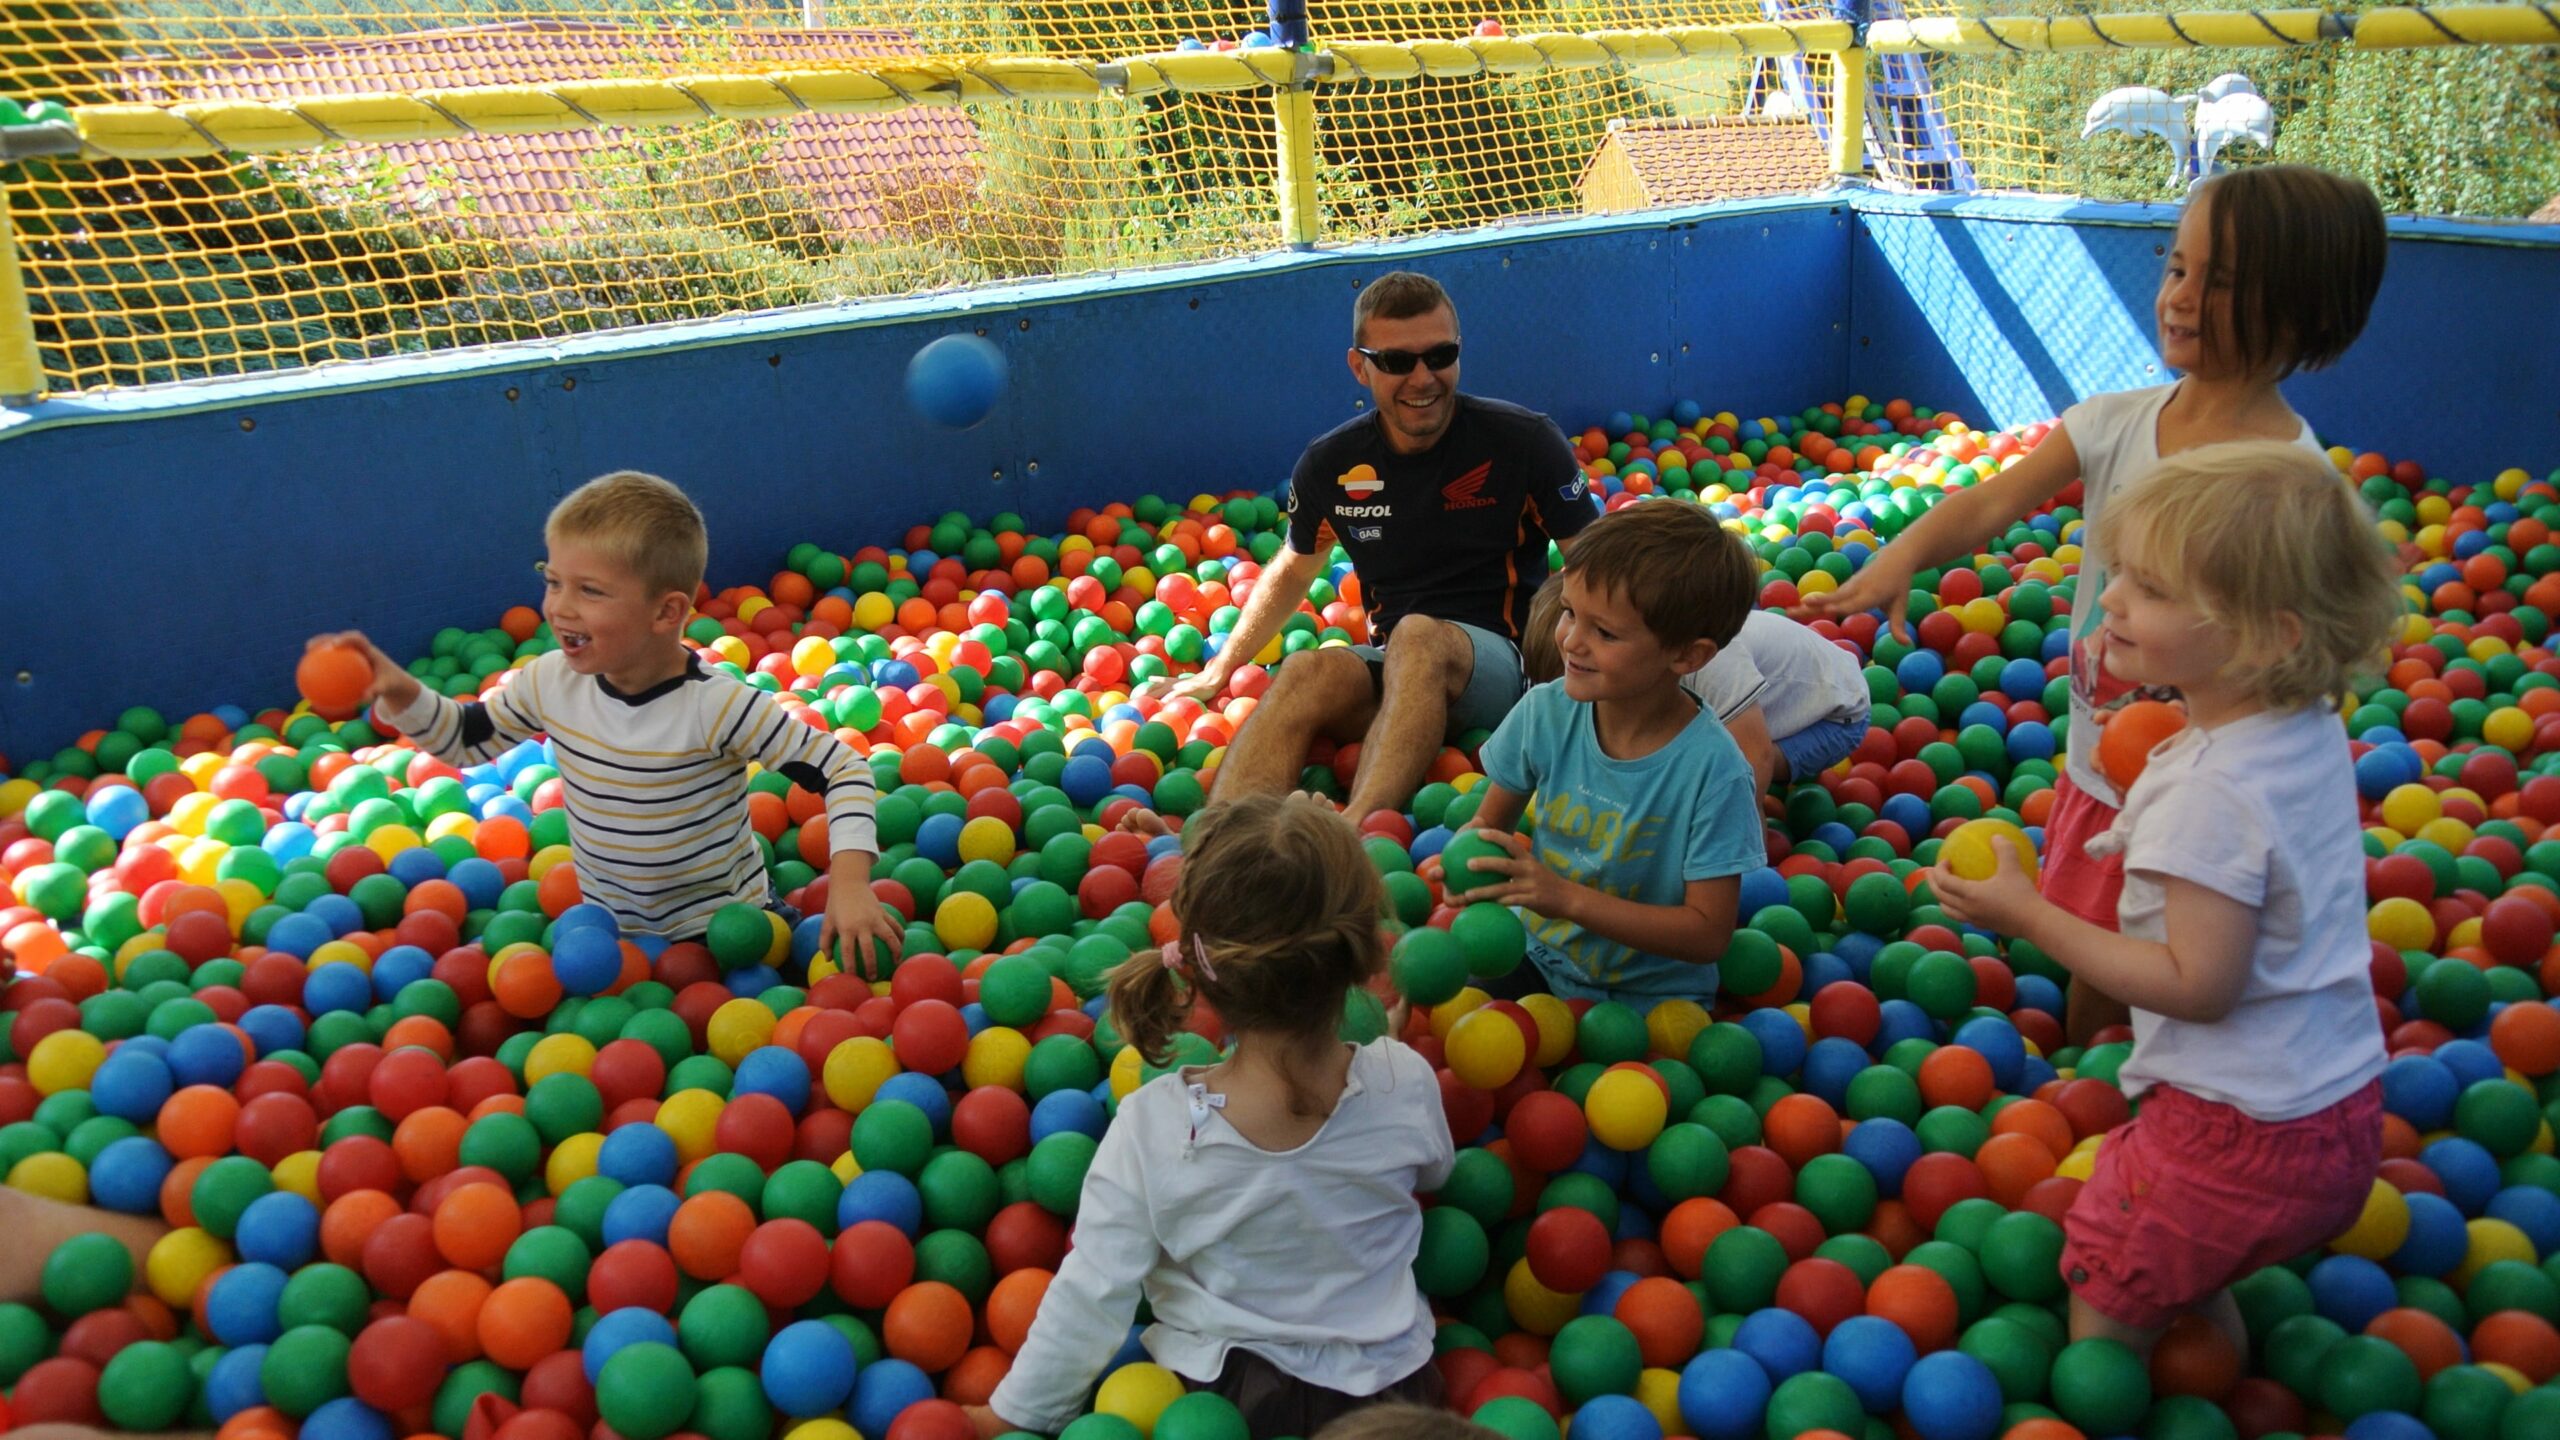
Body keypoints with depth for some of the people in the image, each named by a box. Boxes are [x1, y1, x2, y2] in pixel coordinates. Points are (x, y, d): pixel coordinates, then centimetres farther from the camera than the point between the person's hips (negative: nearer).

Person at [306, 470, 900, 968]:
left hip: (721, 934, -4)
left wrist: (850, 883, -34)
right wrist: (399, 694, -12)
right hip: (608, 933, 5)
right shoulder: (551, 683, -10)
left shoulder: (716, 706, -27)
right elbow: (463, 739, 8)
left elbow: (842, 768, -23)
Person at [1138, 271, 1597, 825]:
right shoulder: (1330, 465, 5)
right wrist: (1219, 670, 26)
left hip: (1501, 658, -2)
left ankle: (1354, 828, -56)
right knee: (1312, 669, -31)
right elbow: (1294, 569, 23)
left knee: (1417, 636, -36)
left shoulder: (1525, 441, -3)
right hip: (1392, 671, 3)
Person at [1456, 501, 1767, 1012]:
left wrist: (1570, 897, -26)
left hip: (1651, 1000, -3)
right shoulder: (1545, 714, -10)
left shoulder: (1712, 772, -22)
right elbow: (1489, 822, 5)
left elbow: (1708, 934, -18)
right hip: (1536, 957, 3)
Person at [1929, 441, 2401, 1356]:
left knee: (2104, 1316, 8)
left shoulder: (2211, 791, -27)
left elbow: (2197, 985, -25)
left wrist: (2025, 914, -22)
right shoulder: (2312, 731, -1)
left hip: (2242, 1139, -9)